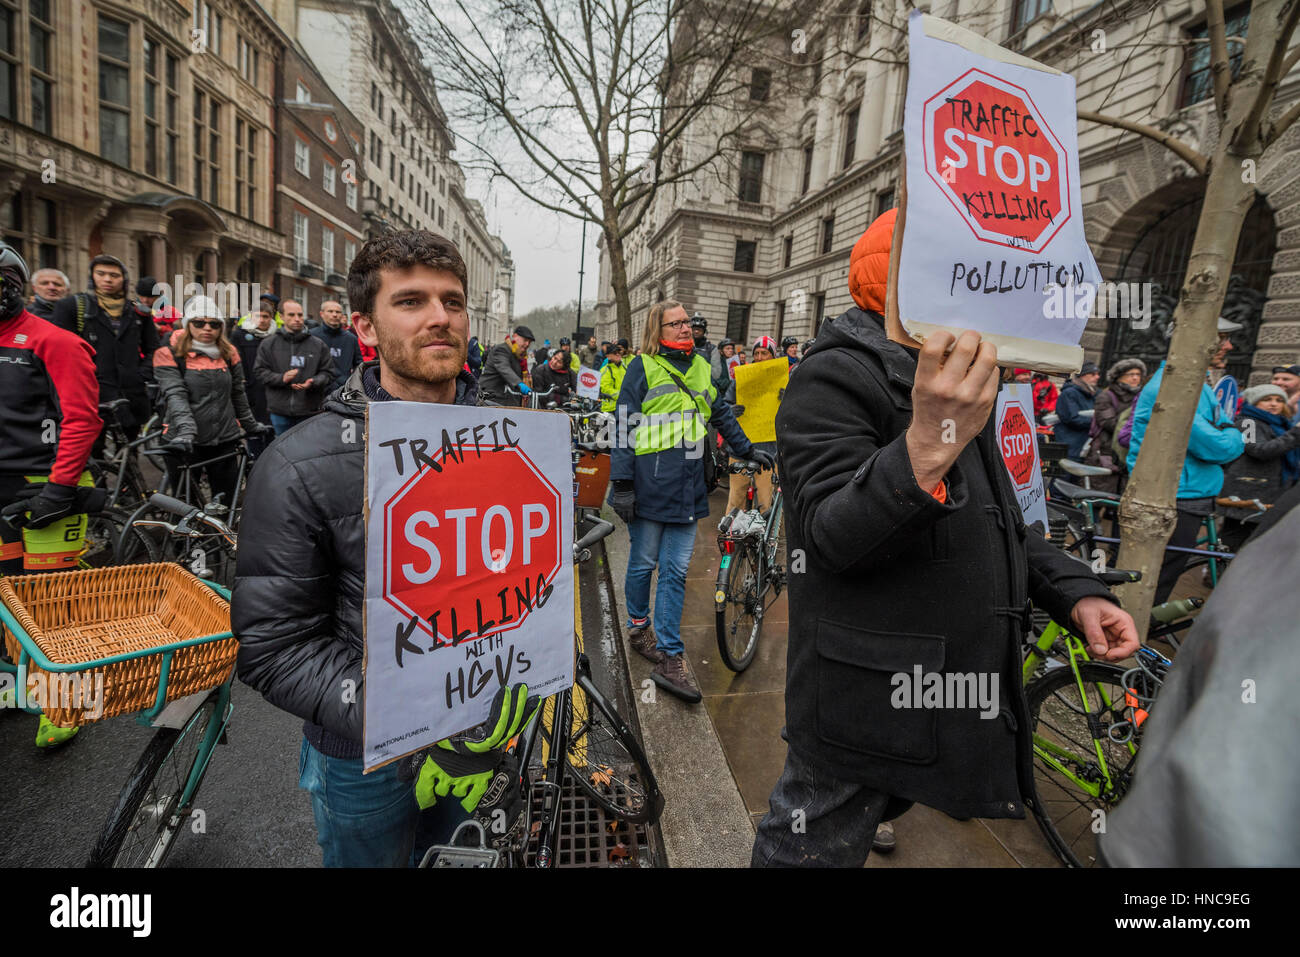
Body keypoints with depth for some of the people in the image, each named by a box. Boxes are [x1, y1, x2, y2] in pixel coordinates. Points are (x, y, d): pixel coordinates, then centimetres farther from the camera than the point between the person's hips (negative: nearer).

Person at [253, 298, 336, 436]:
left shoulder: (318, 345, 5)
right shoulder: (268, 344, 7)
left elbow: (328, 372, 4)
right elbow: (259, 371, 5)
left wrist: (313, 382, -16)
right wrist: (281, 378, -14)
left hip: (309, 412, -1)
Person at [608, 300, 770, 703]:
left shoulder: (701, 368, 15)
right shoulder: (643, 368, -1)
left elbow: (722, 414, 27)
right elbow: (624, 427, -5)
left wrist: (747, 450, 26)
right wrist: (622, 484, -10)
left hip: (688, 486, 4)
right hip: (649, 484, -4)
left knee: (676, 572, 3)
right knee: (644, 563, 9)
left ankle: (669, 659, 7)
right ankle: (639, 628, 34)